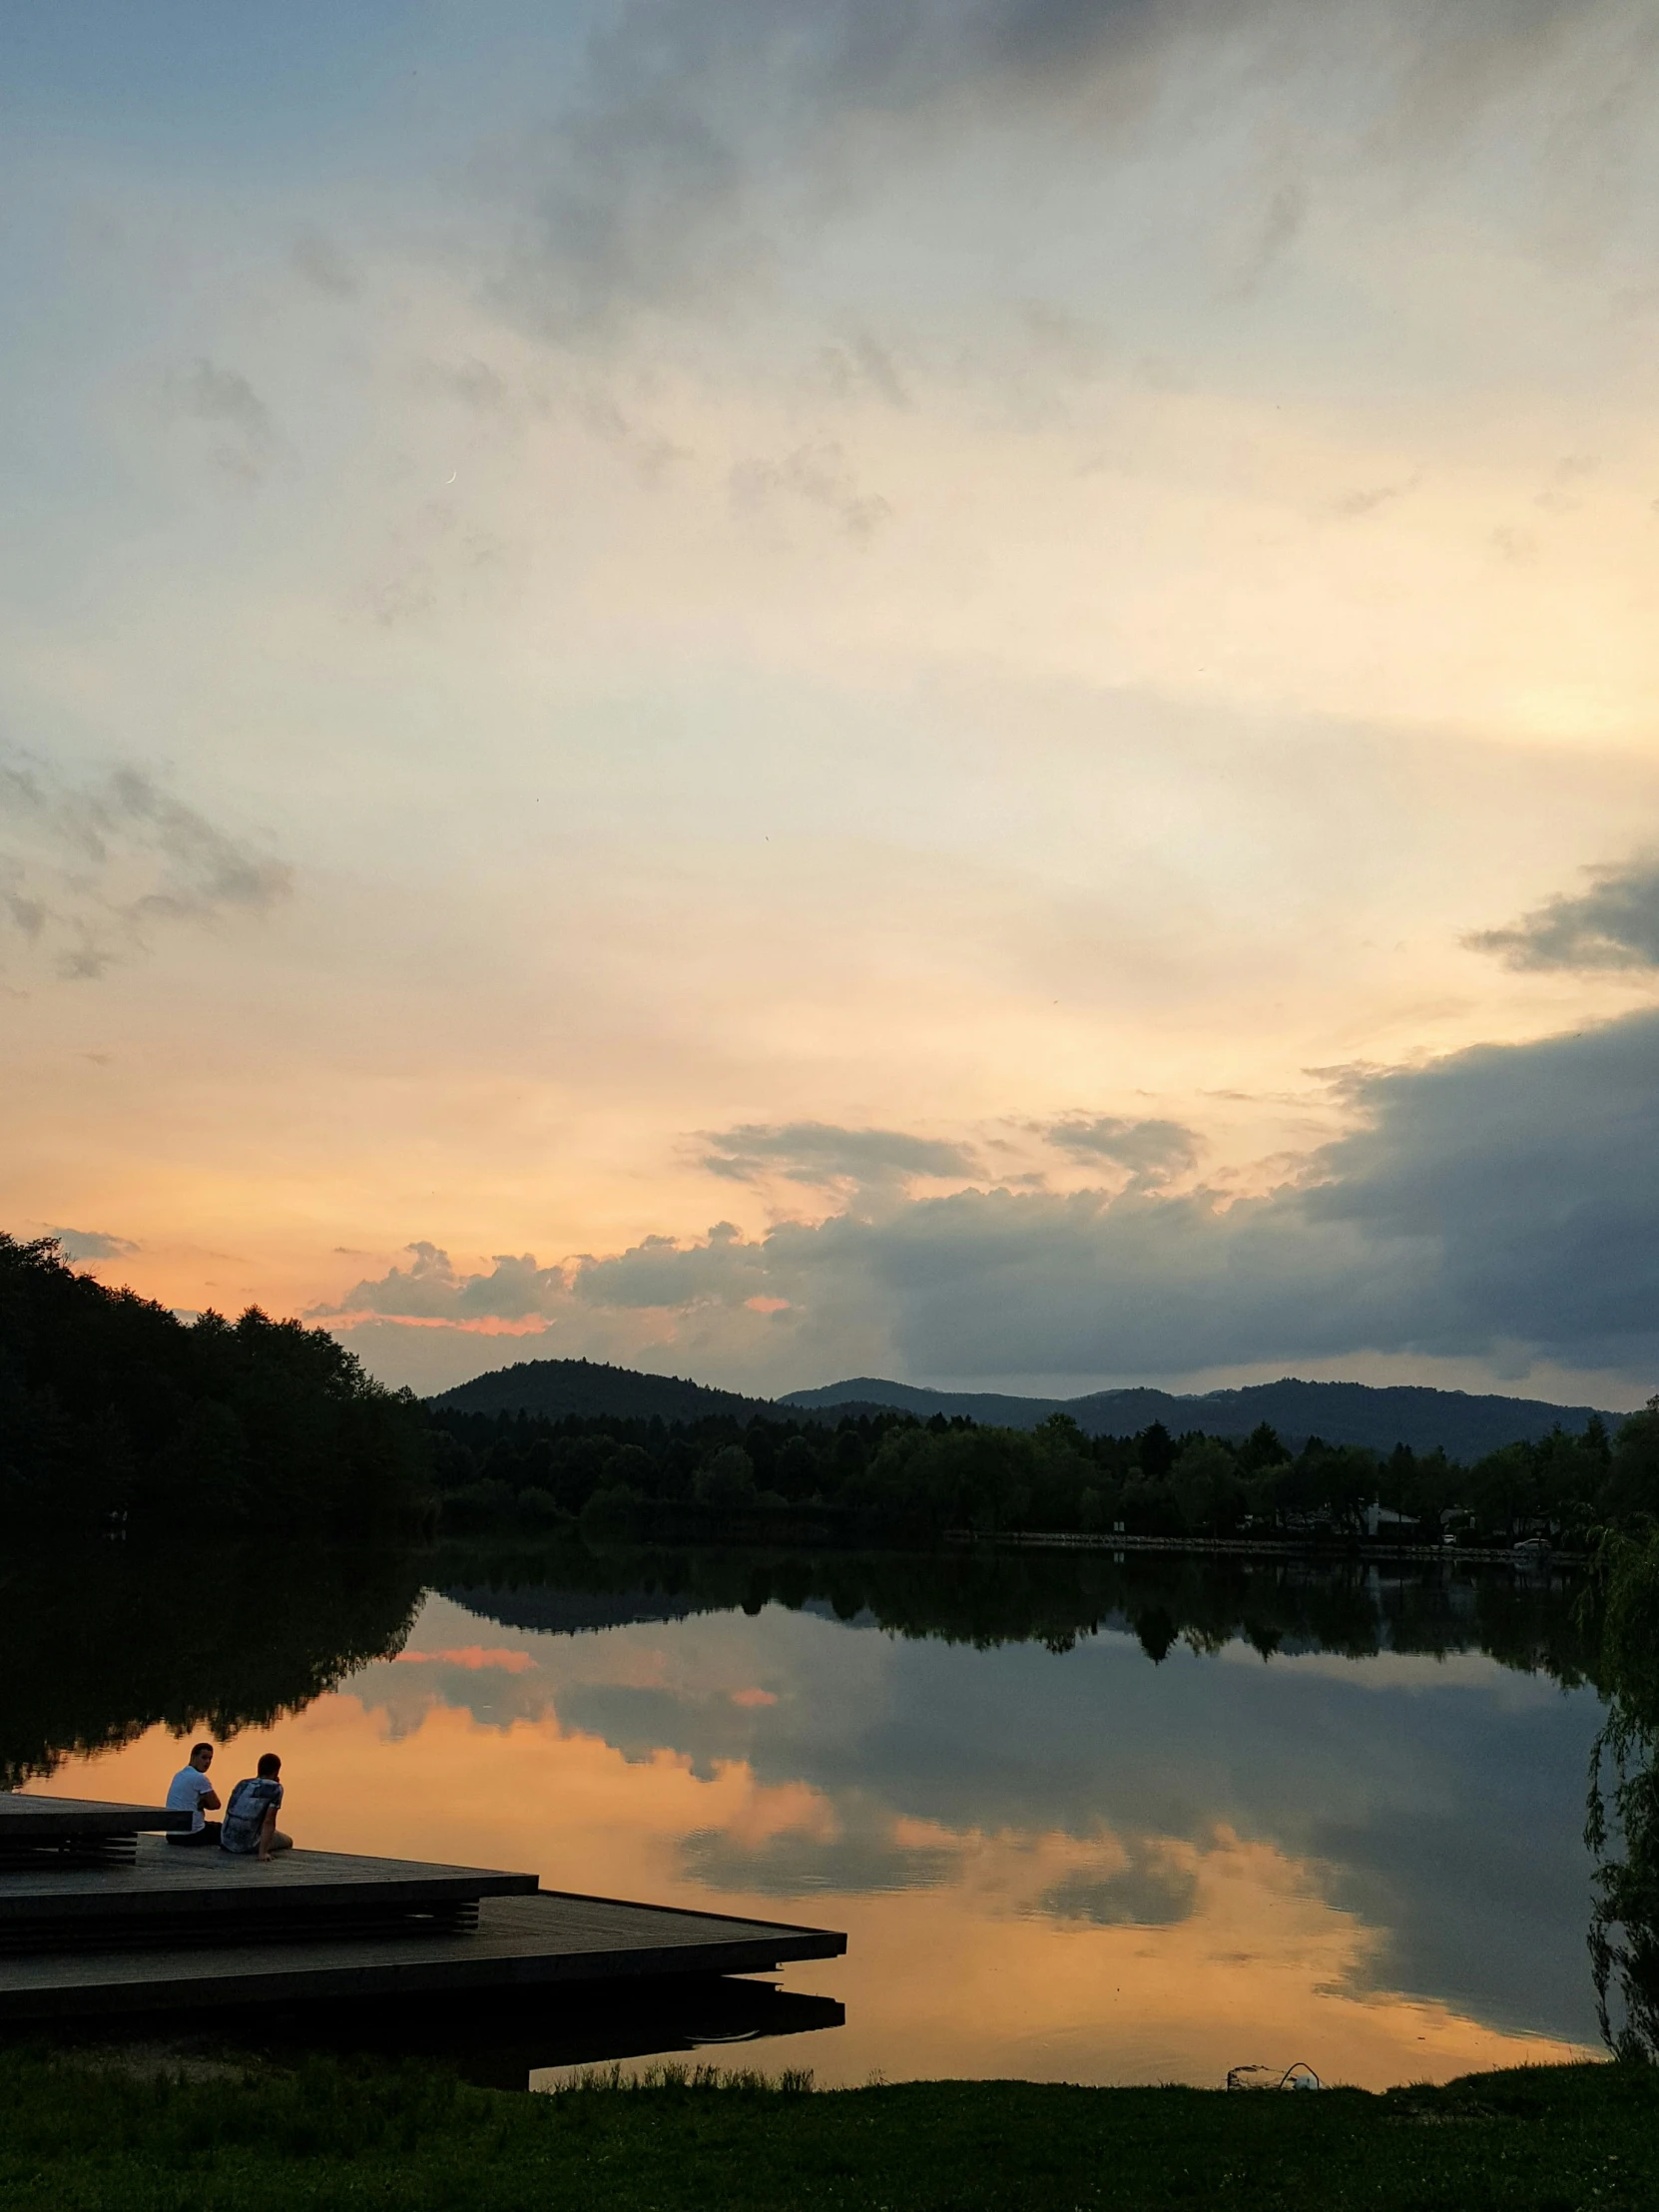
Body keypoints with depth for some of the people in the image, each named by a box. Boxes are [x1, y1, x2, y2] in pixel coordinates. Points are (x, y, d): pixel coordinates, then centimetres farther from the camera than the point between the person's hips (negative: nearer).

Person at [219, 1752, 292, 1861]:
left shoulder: (242, 1784, 10)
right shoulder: (275, 1788, -8)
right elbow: (269, 1821, -16)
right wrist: (262, 1852, -18)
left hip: (226, 1841, 6)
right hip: (247, 1845, -6)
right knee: (288, 1841, 20)